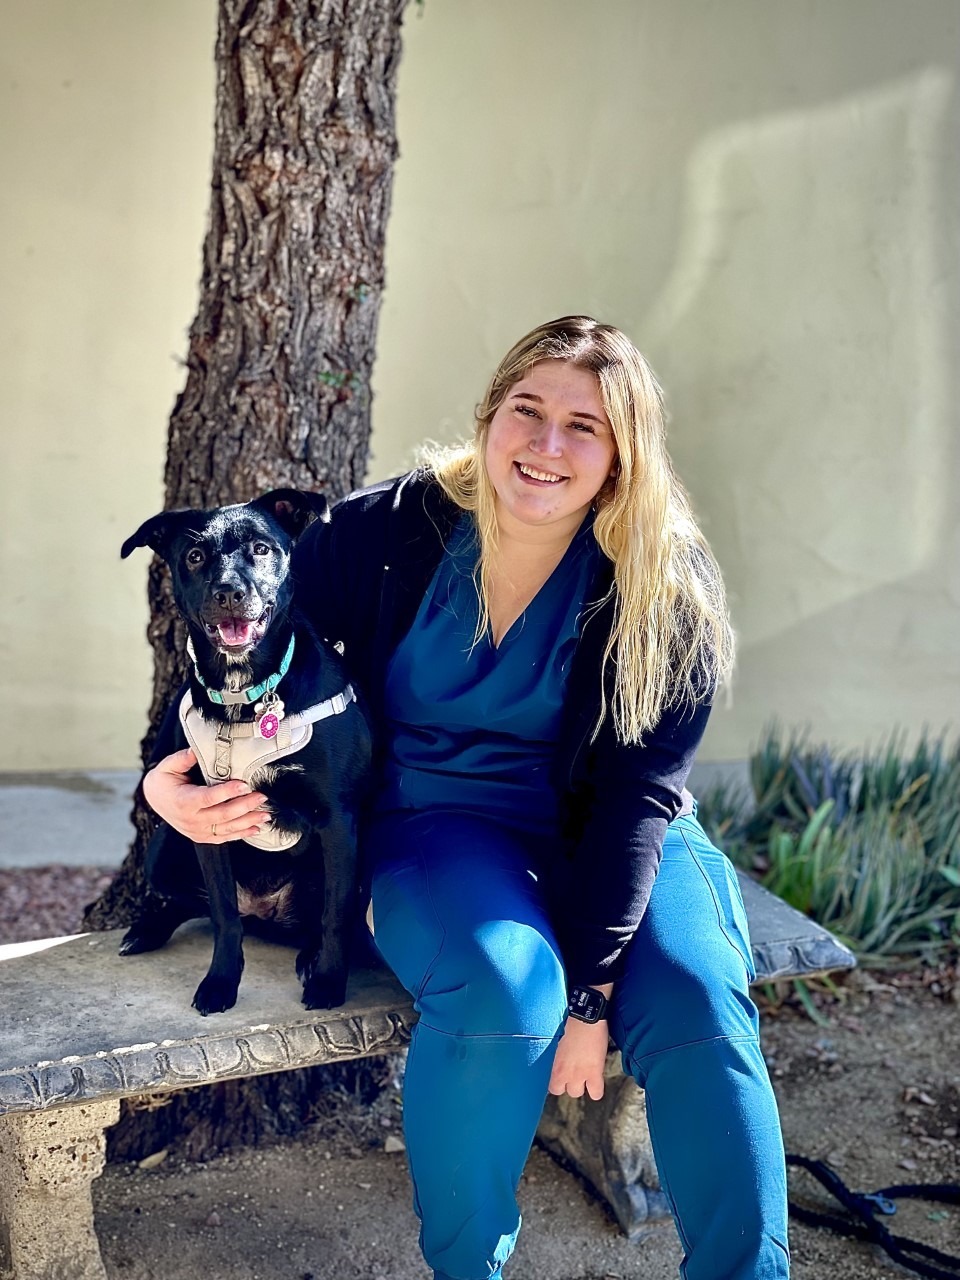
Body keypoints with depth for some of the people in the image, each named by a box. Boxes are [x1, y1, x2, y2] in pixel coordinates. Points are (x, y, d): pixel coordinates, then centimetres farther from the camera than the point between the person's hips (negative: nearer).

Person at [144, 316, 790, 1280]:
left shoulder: (666, 589, -9)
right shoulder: (389, 531, -9)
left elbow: (638, 788, -13)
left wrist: (591, 989, -19)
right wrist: (175, 770, -16)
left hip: (599, 834, 1)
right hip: (435, 820, -1)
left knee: (698, 1007, -27)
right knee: (503, 992, -31)